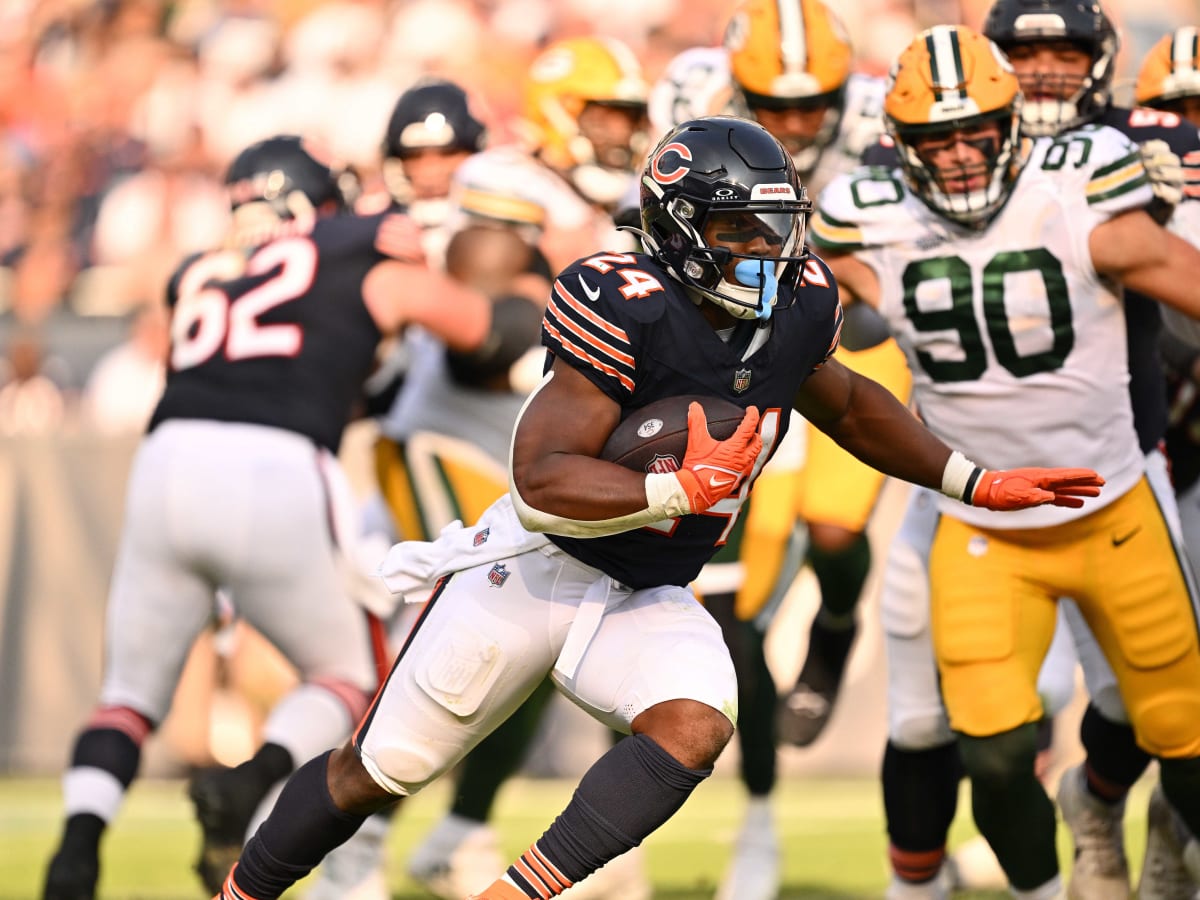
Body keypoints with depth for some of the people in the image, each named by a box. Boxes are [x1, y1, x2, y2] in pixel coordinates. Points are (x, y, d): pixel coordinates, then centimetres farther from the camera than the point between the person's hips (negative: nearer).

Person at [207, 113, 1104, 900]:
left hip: (648, 601, 5)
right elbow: (543, 484, -31)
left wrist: (973, 482, 13)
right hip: (535, 571, -5)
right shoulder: (626, 310, -27)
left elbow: (847, 403, 17)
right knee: (378, 770, 6)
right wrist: (686, 491, -34)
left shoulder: (798, 304, -6)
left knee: (694, 730, -26)